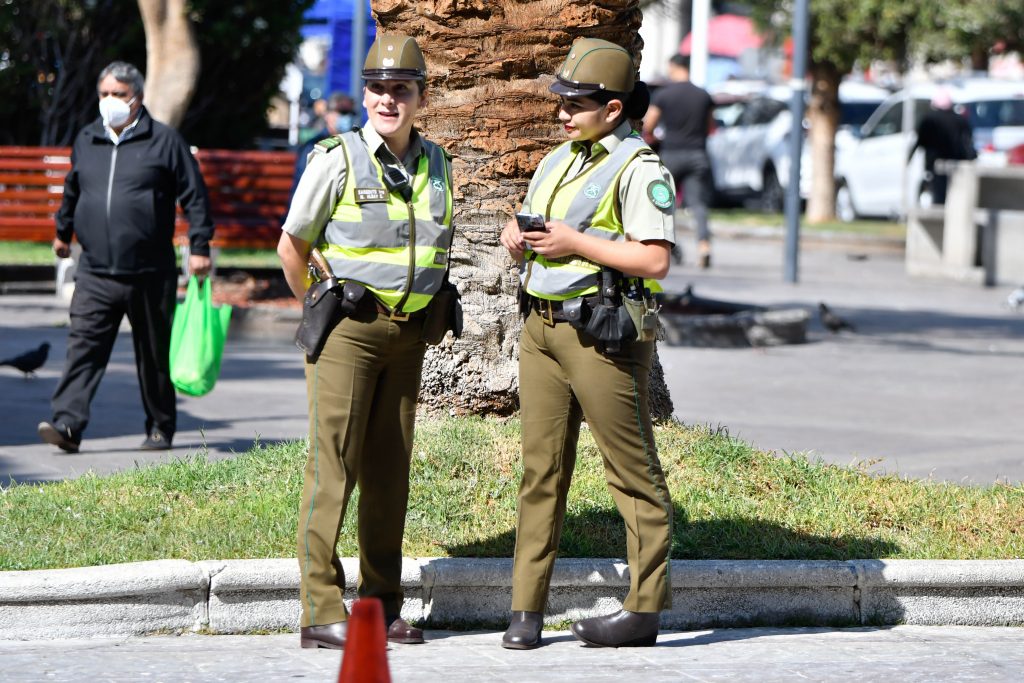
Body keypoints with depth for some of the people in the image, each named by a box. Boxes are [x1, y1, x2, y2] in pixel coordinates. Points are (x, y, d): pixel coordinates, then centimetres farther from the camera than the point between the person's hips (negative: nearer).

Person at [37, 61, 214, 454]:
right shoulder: (86, 141, 12)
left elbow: (194, 194, -1)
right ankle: (68, 423, -18)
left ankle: (160, 426, 21)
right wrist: (63, 231, 39)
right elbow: (72, 190, 29)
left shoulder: (164, 141, -1)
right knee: (83, 348, -11)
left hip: (150, 274, -3)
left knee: (154, 355, 8)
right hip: (95, 274, 3)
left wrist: (199, 245, -7)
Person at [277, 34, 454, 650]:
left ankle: (383, 606, 16)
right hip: (347, 329, -5)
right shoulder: (338, 159, -7)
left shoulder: (438, 165, 9)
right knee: (333, 467, -8)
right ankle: (321, 613, -9)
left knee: (390, 472, 9)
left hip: (408, 333, 6)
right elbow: (292, 244, 0)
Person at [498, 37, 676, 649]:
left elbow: (655, 259, -20)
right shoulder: (559, 161, 16)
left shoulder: (639, 170, -10)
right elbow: (526, 230, 26)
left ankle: (644, 609, 4)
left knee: (634, 473, -1)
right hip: (542, 329, 8)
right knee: (541, 468, 7)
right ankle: (526, 609, 9)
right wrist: (517, 236, 2)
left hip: (602, 338, -8)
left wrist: (572, 243, -18)